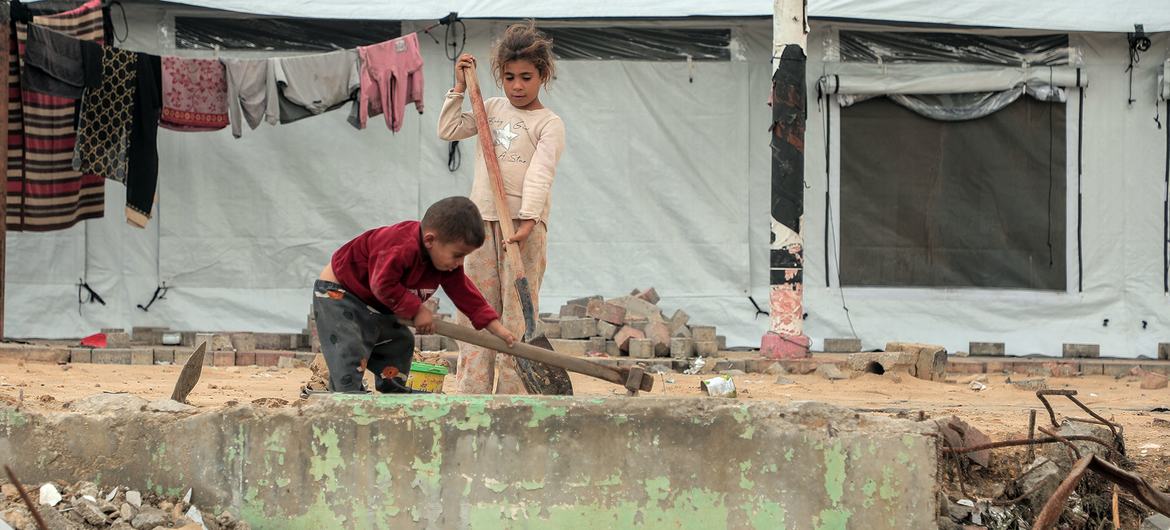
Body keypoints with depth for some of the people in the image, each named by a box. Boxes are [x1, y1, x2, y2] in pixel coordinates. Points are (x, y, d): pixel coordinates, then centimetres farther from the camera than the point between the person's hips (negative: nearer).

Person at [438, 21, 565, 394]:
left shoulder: (549, 123, -3)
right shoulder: (493, 109, 16)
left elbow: (540, 175, -15)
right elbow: (448, 130, 15)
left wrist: (528, 220, -27)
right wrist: (459, 88, 8)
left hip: (523, 223, -6)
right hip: (483, 219, 6)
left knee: (517, 307, -7)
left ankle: (512, 392, -6)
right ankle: (472, 391, 6)